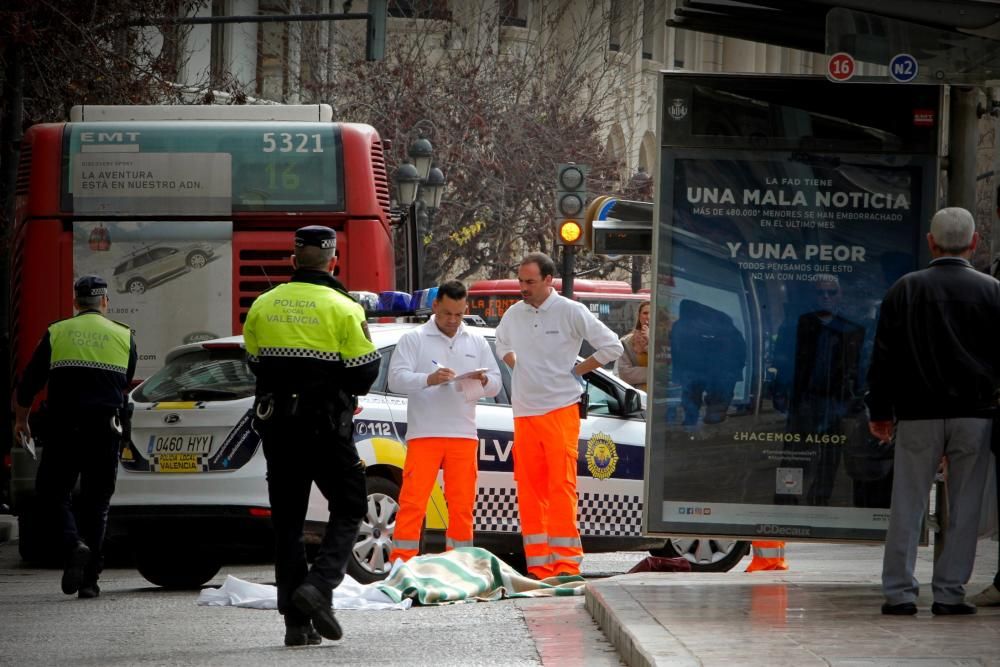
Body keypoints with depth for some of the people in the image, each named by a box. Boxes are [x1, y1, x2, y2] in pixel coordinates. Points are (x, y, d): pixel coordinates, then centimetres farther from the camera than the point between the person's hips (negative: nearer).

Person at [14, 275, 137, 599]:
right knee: (96, 501, 8)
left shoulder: (56, 333, 5)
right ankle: (89, 580, 3)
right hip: (105, 431, 1)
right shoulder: (124, 336, 7)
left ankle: (74, 543, -17)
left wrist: (21, 419, 22)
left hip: (64, 427, -1)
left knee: (52, 491, 11)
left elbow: (29, 383, 7)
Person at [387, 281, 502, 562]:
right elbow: (396, 378, -6)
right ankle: (401, 562, -9)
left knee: (462, 503, 4)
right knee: (412, 500, -9)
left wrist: (483, 381, -8)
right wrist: (428, 380, -23)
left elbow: (496, 383, 16)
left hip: (464, 435, 4)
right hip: (424, 434, -4)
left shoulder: (476, 342, 17)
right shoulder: (414, 339, 5)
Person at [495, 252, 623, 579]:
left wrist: (577, 370, -2)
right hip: (524, 413, 5)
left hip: (560, 410, -5)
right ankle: (538, 565, 8)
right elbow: (502, 345, 31)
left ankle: (566, 563, -11)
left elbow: (612, 347, -2)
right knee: (529, 490, 4)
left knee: (561, 487, -10)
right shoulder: (514, 314, 10)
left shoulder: (571, 312, -5)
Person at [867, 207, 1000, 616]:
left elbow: (884, 355, 4)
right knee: (964, 507, 4)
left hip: (917, 414, 0)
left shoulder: (905, 289, 2)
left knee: (908, 505, 3)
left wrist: (879, 411, 10)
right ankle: (949, 592, 1)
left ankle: (899, 591, 1)